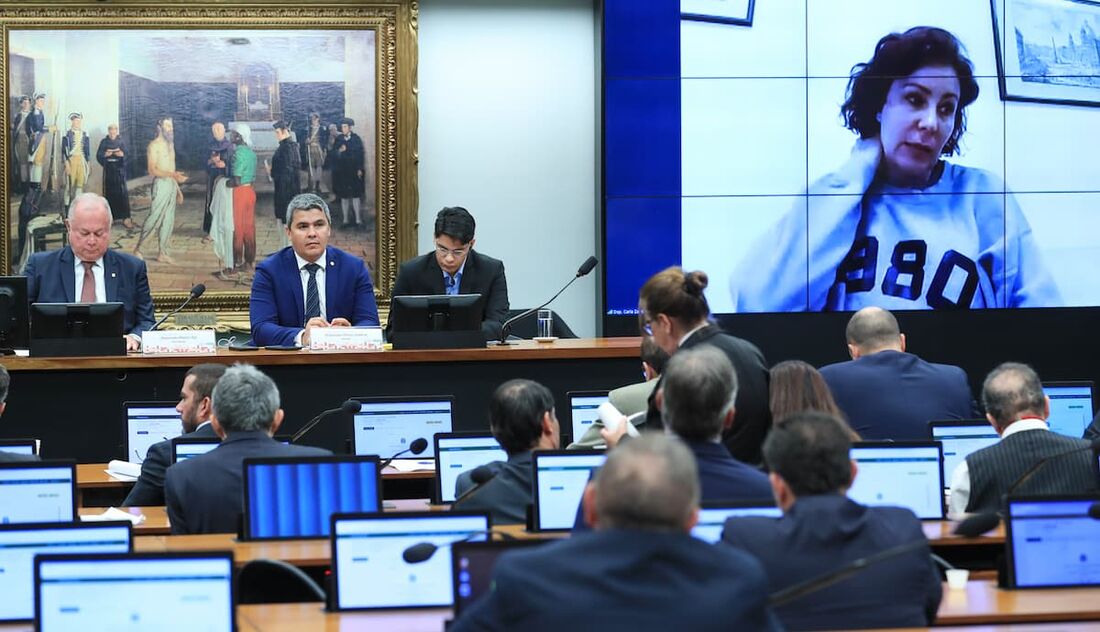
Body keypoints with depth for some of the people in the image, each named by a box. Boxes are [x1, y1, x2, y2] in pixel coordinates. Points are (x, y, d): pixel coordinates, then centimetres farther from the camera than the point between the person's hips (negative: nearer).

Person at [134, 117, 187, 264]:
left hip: (172, 185, 8)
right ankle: (138, 247, 3)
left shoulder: (170, 144, 17)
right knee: (154, 218, -9)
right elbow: (152, 170, -16)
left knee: (168, 221, 6)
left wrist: (178, 189, 19)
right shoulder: (154, 145, -8)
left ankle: (163, 253, 10)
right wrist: (173, 175, -26)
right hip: (161, 184, -8)